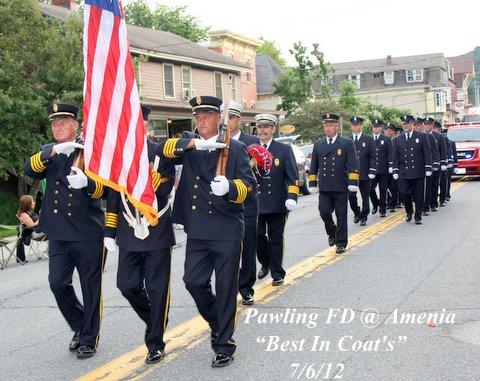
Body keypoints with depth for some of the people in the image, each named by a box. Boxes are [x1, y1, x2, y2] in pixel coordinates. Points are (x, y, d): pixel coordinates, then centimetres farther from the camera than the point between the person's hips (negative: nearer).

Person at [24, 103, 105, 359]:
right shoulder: (48, 153, 11)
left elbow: (103, 189, -9)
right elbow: (30, 169, -9)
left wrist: (85, 183, -32)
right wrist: (53, 151, -26)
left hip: (88, 233, -3)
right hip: (58, 233, 4)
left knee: (90, 288, 5)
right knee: (58, 283, 2)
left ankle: (89, 339, 20)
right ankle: (80, 327, 25)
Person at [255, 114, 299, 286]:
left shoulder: (284, 149, 0)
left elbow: (292, 176, -3)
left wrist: (292, 197, -13)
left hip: (277, 204, -2)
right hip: (255, 203, 2)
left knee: (275, 239, 6)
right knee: (258, 236, 3)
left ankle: (277, 273, 18)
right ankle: (265, 264, 29)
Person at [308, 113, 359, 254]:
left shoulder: (347, 143, 0)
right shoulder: (318, 144, 11)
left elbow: (353, 165, -5)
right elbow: (314, 166, 15)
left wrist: (353, 183, -13)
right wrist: (312, 183, 10)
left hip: (341, 187, -3)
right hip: (324, 188, 3)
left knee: (341, 216, 3)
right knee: (324, 211, -7)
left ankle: (341, 243, 15)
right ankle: (332, 233, 21)